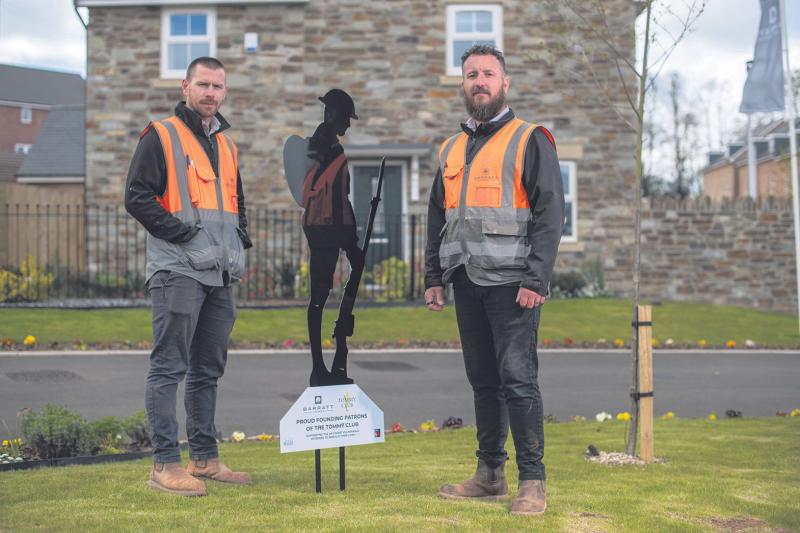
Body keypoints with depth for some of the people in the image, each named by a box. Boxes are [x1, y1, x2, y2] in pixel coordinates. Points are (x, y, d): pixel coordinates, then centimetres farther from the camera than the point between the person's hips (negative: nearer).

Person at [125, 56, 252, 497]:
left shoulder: (225, 144, 20)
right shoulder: (161, 136, -2)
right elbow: (136, 196, -10)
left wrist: (240, 239, 13)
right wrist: (180, 231, -16)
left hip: (220, 275, 8)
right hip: (178, 272, -7)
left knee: (208, 370, 12)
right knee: (169, 369, -5)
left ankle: (204, 457, 21)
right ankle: (165, 464, -1)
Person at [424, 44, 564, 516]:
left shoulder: (530, 141, -1)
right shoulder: (452, 150, 18)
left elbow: (550, 214, -8)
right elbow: (438, 218, 22)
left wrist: (537, 281, -16)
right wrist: (434, 277, 14)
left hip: (511, 284, -6)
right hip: (467, 283, 6)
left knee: (518, 380, -8)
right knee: (483, 382, 11)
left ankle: (533, 482, -1)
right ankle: (490, 474, 20)